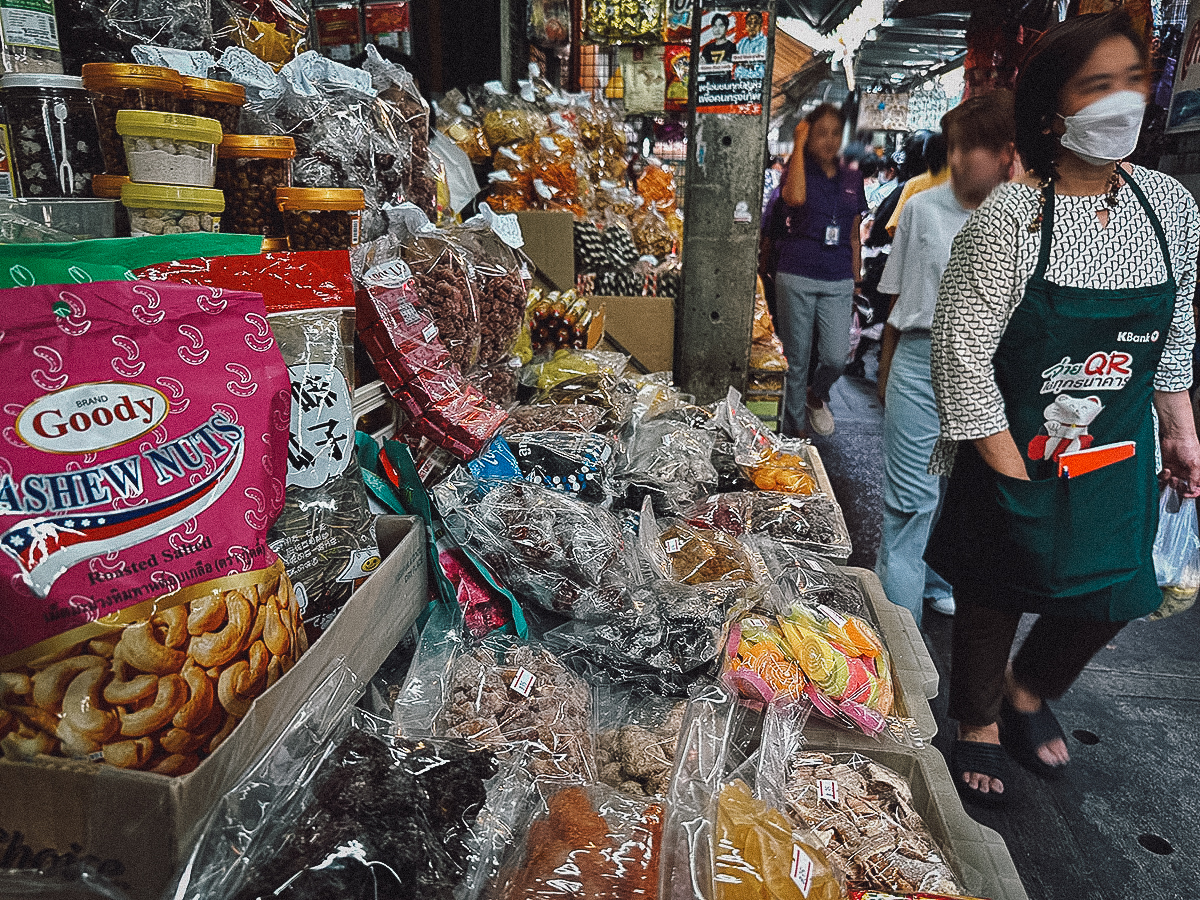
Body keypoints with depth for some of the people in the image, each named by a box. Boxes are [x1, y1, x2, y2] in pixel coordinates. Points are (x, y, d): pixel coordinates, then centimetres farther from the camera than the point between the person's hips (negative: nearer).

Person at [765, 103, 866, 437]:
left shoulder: (852, 180, 12)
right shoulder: (799, 171, 0)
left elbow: (854, 237, 17)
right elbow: (795, 197, -26)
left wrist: (856, 284, 15)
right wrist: (798, 145, -16)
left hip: (838, 283, 3)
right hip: (797, 278, -3)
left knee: (836, 359, -6)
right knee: (796, 360, 3)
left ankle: (816, 396, 28)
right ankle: (794, 430, 19)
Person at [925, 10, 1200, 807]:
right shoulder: (1009, 218, -16)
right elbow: (962, 352, -18)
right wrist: (1013, 471, -17)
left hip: (1120, 456, 5)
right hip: (1016, 458, -5)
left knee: (1112, 598, 14)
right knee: (993, 600, 10)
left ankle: (1029, 689, 45)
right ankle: (979, 724, 38)